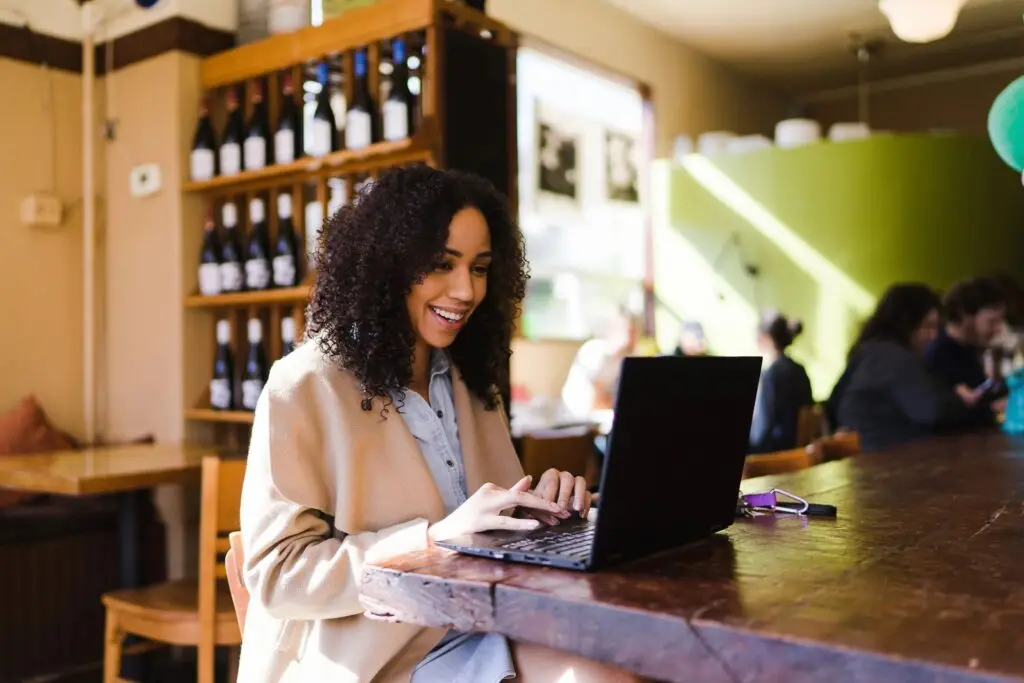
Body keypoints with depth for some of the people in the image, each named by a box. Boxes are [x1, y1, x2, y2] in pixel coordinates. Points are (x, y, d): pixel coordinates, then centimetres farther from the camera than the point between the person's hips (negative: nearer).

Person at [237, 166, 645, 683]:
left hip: (476, 635, 7)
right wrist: (434, 537, -24)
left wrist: (539, 508, -7)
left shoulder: (470, 382, 13)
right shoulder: (304, 388, -8)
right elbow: (277, 572, -13)